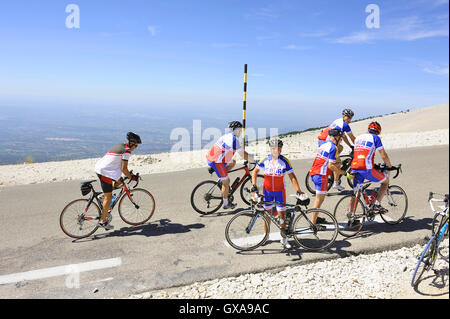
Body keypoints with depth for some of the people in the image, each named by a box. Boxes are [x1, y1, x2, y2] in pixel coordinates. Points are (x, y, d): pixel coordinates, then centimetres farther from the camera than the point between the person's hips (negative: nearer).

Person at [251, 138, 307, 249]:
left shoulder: (284, 161, -11)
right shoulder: (265, 160, -7)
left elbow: (292, 177, -10)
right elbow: (255, 171, 1)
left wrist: (298, 190, -17)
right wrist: (254, 185, -9)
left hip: (280, 191, -1)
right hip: (267, 190, 2)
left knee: (282, 214, 0)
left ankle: (283, 238, 16)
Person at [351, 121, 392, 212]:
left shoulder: (358, 137, 23)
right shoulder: (375, 138, 5)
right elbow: (384, 156, 2)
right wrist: (390, 166, 19)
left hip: (354, 167, 6)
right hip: (366, 169, -5)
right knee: (386, 181, 17)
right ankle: (376, 204, 5)